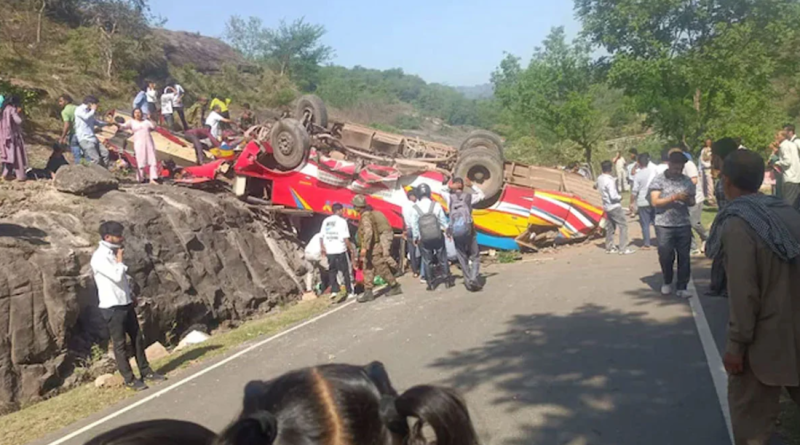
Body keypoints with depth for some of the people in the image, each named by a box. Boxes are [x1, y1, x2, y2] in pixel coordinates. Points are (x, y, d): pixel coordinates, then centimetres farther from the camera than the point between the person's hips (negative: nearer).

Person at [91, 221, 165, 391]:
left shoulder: (113, 253, 9)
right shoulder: (99, 258, -18)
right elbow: (117, 276, -27)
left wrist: (130, 296, 15)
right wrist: (120, 259, -12)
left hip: (125, 304, 8)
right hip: (112, 308, -8)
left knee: (137, 338, 14)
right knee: (120, 344, 3)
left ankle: (145, 371, 26)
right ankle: (129, 379, 12)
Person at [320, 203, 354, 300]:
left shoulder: (326, 221, 7)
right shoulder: (342, 221, -8)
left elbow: (321, 237, 7)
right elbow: (345, 238, -12)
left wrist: (323, 249, 17)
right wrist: (351, 248, -1)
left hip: (329, 251, 4)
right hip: (340, 250, -4)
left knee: (332, 271, 12)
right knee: (346, 271, 6)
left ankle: (333, 291, 8)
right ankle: (350, 291, 8)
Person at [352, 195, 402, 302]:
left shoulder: (366, 217, -18)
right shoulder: (366, 215, 13)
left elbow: (368, 232, -32)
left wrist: (364, 247, -37)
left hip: (373, 249, -10)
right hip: (370, 250, 10)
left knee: (382, 270, 0)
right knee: (367, 271, 8)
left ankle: (396, 287, 10)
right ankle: (368, 293, 10)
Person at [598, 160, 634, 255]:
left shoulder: (599, 179, 1)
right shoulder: (609, 180, -24)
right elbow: (613, 196, -26)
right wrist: (620, 197, -6)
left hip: (606, 206, 8)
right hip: (614, 206, -8)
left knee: (610, 226, 16)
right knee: (623, 225, -1)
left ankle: (609, 247, 21)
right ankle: (623, 248, -3)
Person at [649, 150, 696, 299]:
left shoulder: (687, 181, 7)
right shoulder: (659, 180, -3)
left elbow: (692, 202, 15)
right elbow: (655, 202, -10)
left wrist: (687, 200, -9)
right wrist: (673, 198, -20)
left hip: (684, 225, 2)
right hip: (664, 225, -2)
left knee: (684, 257, 3)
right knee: (665, 256, 5)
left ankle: (682, 287, 11)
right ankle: (667, 282, 28)